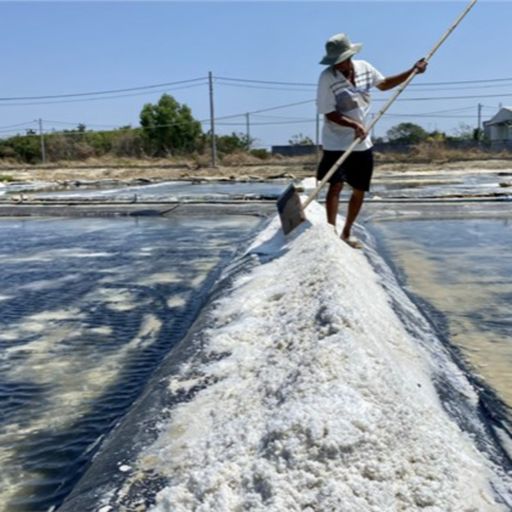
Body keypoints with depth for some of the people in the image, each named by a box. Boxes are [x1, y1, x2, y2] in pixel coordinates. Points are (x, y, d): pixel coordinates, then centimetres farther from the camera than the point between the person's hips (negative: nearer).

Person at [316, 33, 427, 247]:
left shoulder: (365, 68, 1)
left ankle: (346, 234, 23)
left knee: (359, 191, 10)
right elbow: (329, 112, -16)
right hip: (336, 143, -5)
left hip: (362, 143, 6)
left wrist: (413, 71, 14)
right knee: (336, 186, -14)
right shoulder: (327, 77, -15)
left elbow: (384, 84, 20)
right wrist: (354, 125, -28)